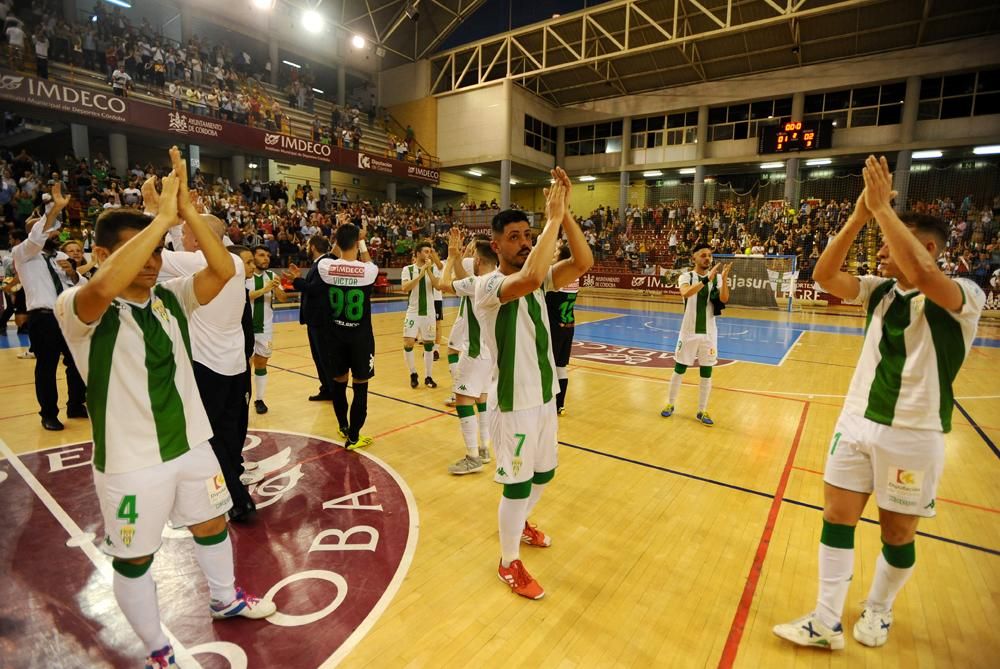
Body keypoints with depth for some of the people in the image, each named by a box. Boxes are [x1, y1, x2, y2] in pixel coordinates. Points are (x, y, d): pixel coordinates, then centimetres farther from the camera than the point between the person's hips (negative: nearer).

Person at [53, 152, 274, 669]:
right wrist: (163, 215, -36)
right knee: (134, 559, 14)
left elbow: (223, 270, -13)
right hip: (130, 461, -5)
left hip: (190, 443, 5)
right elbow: (105, 285, -39)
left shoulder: (170, 298, 0)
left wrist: (187, 210, -21)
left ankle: (225, 600, 49)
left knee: (211, 524, 22)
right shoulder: (78, 308, -15)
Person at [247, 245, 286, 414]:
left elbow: (282, 298, 0)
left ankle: (259, 399, 19)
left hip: (265, 327, 4)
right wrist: (264, 289, -32)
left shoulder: (271, 275, 4)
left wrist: (276, 288, -19)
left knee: (261, 363, 10)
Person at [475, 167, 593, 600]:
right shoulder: (487, 286, -18)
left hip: (545, 396, 8)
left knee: (543, 473, 23)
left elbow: (583, 263, -9)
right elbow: (529, 277, -39)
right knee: (518, 483, 6)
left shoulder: (539, 281, 4)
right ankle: (509, 563, 29)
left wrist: (565, 212, -17)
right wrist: (553, 217, -31)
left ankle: (520, 523, 52)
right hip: (514, 404, -7)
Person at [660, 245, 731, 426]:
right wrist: (707, 279, -36)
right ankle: (670, 404, 24)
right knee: (679, 369, 8)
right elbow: (685, 293, -27)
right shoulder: (686, 276, -5)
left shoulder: (717, 278, 1)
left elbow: (724, 299, -15)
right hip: (688, 331, -2)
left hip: (708, 333, 2)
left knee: (706, 373, 6)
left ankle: (702, 411, 17)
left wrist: (724, 278, -29)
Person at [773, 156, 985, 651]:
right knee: (836, 517, 6)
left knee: (897, 534, 12)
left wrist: (882, 207, -29)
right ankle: (826, 623, 18)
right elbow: (824, 276, -8)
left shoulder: (963, 296, -13)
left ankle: (878, 610, 38)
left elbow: (921, 274, -35)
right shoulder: (880, 290, 5)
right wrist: (859, 215, -16)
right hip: (856, 421, 5)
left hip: (913, 435, -5)